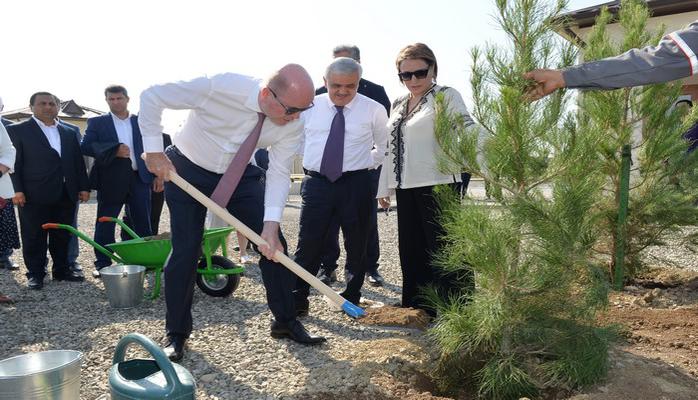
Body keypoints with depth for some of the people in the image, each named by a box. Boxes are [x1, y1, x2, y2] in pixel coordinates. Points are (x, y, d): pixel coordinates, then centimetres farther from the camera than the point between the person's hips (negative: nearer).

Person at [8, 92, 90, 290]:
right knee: (34, 237, 3)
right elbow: (13, 161, -3)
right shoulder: (17, 130, 2)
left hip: (65, 195, 4)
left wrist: (83, 187, 9)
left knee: (62, 236, 10)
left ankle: (61, 270, 21)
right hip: (34, 195, -4)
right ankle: (35, 274, 14)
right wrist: (16, 189, -11)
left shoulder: (68, 133, 16)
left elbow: (78, 162, 15)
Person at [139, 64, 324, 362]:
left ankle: (286, 321, 14)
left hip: (240, 175, 4)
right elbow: (152, 96, -23)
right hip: (186, 171, -3)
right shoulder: (220, 87, -33)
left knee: (274, 246, -3)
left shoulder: (292, 125, -21)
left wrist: (271, 224, -29)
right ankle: (176, 334, 14)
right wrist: (154, 151, -24)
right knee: (185, 251, -6)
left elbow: (279, 173, -18)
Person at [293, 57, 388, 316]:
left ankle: (352, 300, 25)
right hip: (316, 182, 1)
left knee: (356, 245, 9)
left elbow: (385, 147, 13)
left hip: (356, 183, 0)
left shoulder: (374, 110, -2)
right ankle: (297, 301, 11)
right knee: (308, 244, 1)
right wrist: (313, 161, 11)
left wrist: (367, 164, 6)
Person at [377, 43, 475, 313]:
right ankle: (416, 308, 26)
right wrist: (385, 187, 20)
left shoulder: (446, 96, -2)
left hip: (438, 186, -7)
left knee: (442, 250, -3)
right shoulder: (398, 105, 17)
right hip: (406, 188, 7)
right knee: (411, 250, 13)